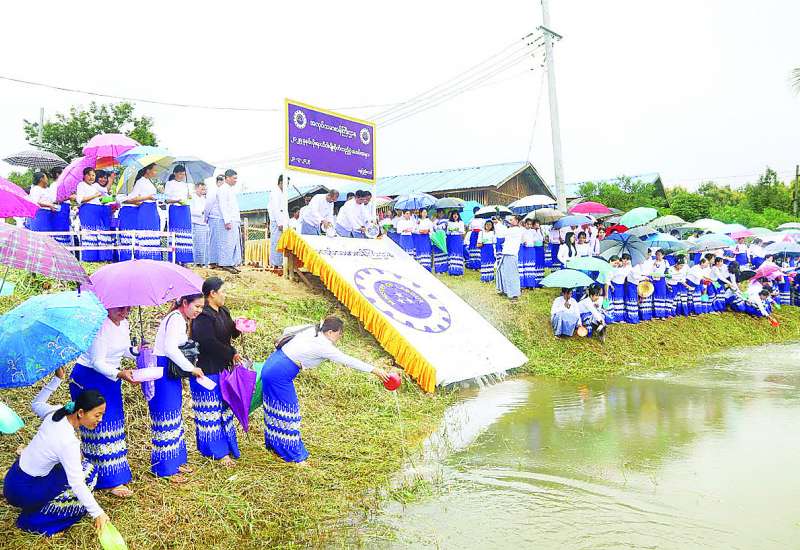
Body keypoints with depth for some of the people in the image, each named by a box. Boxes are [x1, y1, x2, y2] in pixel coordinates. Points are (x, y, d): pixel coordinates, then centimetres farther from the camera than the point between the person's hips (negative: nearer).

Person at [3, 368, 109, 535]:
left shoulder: (55, 413, -9)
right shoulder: (69, 442, -30)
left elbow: (36, 403, 15)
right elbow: (77, 484, -32)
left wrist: (57, 379, 14)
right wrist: (98, 513, -32)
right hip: (23, 493, -8)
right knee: (88, 471, -9)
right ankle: (35, 521, -1)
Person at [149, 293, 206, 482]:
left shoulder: (179, 318, 14)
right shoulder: (177, 319, -17)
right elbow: (170, 348, -28)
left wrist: (188, 366, 5)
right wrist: (191, 368, -23)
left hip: (170, 371, 11)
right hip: (163, 371, -11)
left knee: (174, 417, 17)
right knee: (166, 418, -3)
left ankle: (175, 461, 28)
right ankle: (165, 468, 7)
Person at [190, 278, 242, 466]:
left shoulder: (223, 312, 9)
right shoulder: (202, 316, -20)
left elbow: (229, 333, 14)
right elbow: (209, 342, -25)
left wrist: (237, 327, -8)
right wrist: (232, 353, -17)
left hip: (222, 368, 9)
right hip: (206, 370, -9)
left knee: (223, 407, 16)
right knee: (211, 410, 2)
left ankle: (225, 446, 28)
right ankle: (218, 451, 9)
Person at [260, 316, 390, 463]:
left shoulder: (311, 329, 3)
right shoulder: (323, 346, -20)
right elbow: (348, 361, -18)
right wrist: (375, 370, -14)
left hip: (271, 364, 9)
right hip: (280, 375, -9)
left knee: (276, 408, 22)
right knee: (288, 411, 3)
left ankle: (273, 443, 40)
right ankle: (294, 455, 16)